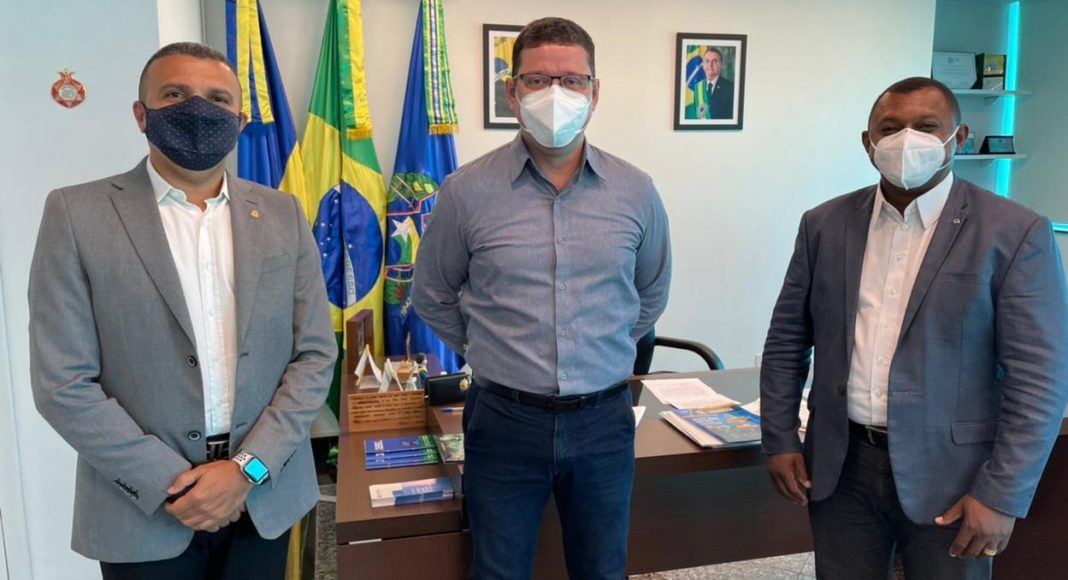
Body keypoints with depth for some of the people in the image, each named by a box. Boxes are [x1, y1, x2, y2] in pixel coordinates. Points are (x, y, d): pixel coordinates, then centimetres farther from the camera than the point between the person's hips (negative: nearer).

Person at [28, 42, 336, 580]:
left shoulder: (281, 214, 1)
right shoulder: (78, 213, -6)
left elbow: (315, 354, 0)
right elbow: (62, 383, -8)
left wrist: (247, 467, -10)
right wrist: (172, 484, -12)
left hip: (265, 496, 3)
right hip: (144, 509, -2)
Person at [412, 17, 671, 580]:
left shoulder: (635, 191, -2)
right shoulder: (467, 190, -8)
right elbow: (433, 296, 6)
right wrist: (488, 352, 5)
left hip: (603, 420, 2)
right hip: (504, 420, -1)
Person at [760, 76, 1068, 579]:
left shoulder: (1015, 234, -7)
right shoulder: (825, 225, 2)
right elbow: (786, 341, 6)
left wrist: (1001, 495, -12)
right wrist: (779, 439, 2)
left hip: (948, 474, -2)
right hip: (840, 465, 3)